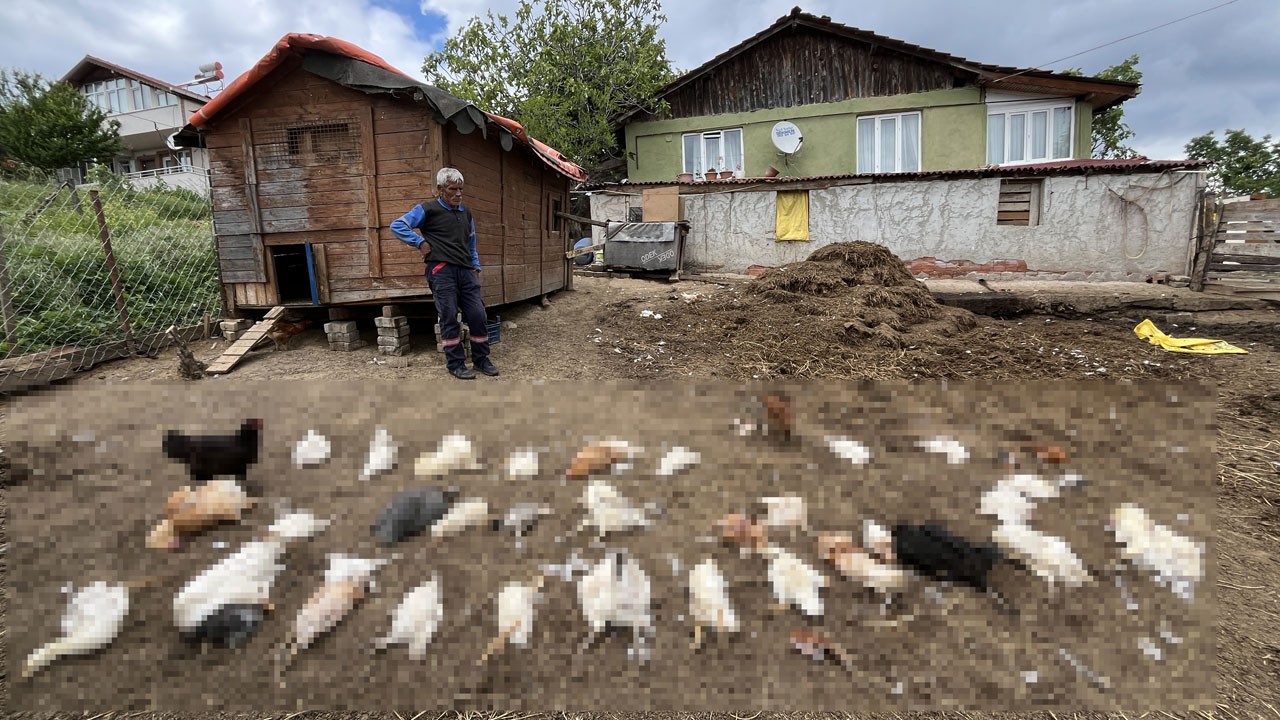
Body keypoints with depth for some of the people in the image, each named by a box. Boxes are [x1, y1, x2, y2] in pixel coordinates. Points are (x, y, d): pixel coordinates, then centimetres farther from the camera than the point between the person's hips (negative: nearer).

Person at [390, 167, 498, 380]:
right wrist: (420, 243, -8)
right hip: (442, 271, -5)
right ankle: (455, 364, 6)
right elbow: (397, 226, -1)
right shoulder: (428, 209, 2)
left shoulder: (466, 213, 20)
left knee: (478, 315, 0)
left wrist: (476, 267, 20)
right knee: (449, 318, -4)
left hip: (466, 271, 5)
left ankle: (481, 359, 15)